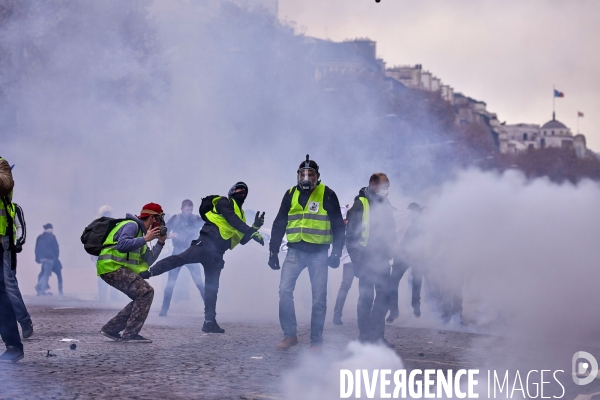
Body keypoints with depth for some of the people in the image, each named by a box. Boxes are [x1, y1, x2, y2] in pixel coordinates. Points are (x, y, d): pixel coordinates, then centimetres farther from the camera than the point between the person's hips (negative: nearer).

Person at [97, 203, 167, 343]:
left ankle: (111, 329, 13)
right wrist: (145, 239, -20)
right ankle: (130, 333, -18)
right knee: (146, 291, -17)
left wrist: (160, 243, 13)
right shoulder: (131, 225, -6)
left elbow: (148, 260, 20)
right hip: (112, 266, -10)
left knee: (141, 297, 11)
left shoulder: (139, 231, 24)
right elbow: (122, 245, -24)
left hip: (117, 269, 10)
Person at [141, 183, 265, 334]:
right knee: (183, 258, -30)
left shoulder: (240, 214, 30)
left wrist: (254, 228, 12)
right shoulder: (224, 203, 7)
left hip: (216, 253, 8)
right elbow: (232, 220, -12)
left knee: (212, 287, 7)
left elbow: (242, 239, 26)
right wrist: (252, 232, -15)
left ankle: (209, 322, 8)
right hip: (207, 242, -8)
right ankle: (149, 272, -40)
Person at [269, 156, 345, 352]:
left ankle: (316, 341, 8)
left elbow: (338, 225, 1)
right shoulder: (290, 194, 6)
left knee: (319, 298, 0)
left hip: (319, 253, -2)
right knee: (284, 291, -8)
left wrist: (336, 253, -6)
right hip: (295, 251, 2)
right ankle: (290, 335, 4)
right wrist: (273, 251, 5)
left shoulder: (327, 195, -2)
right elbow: (279, 224, 10)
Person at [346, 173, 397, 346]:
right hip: (366, 259, -6)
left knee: (384, 296, 7)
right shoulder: (361, 204, -10)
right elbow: (351, 235, -11)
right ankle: (365, 335, 4)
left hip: (382, 260, 7)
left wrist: (390, 251, 9)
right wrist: (357, 260, -14)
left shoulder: (385, 204, 11)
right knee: (366, 297, -4)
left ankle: (376, 333, 16)